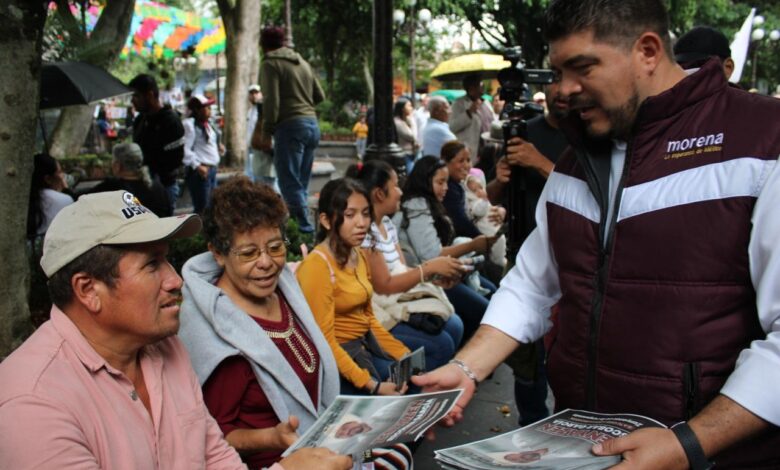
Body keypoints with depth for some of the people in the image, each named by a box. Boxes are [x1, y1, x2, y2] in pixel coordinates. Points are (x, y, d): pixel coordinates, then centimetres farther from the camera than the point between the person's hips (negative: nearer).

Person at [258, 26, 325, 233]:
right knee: (301, 183, 13)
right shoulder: (302, 62, 20)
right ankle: (304, 225, 14)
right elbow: (319, 96, 21)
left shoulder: (270, 64, -2)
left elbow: (271, 101, -12)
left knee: (291, 184, -7)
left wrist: (266, 132, -9)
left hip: (290, 126, -8)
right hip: (312, 125, 8)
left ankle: (305, 228, -13)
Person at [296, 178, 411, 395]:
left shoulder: (359, 256, 9)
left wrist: (405, 355, 2)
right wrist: (372, 386, -26)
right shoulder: (317, 265, -18)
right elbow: (323, 341, -21)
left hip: (367, 344, 8)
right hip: (338, 355, -8)